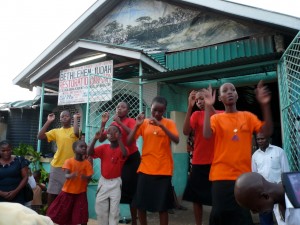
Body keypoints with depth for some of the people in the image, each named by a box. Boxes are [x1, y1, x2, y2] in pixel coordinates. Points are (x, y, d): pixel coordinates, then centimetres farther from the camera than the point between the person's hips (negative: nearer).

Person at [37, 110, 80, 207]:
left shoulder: (73, 129, 0)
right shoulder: (56, 131, 8)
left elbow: (76, 133, -25)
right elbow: (40, 136, -2)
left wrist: (75, 119, -14)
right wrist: (48, 121, -4)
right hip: (57, 165, 3)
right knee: (52, 192, 11)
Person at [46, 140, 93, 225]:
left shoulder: (87, 163, -6)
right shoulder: (69, 161, -9)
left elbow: (89, 178, -9)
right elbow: (66, 175, -18)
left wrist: (85, 177, -33)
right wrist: (71, 175, -41)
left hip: (81, 192, 1)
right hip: (68, 191, 0)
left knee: (82, 214, 0)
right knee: (62, 212, 11)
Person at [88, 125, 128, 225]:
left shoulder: (122, 148, -9)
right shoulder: (104, 147, -2)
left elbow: (125, 154, -34)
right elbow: (89, 152, -15)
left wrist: (119, 139, -42)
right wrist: (95, 139, -28)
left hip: (115, 182, -3)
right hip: (103, 181, 3)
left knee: (114, 210, 5)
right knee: (100, 209, 12)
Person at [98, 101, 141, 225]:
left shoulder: (131, 121, -8)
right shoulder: (113, 124, 7)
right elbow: (101, 139, 2)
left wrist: (120, 123, -26)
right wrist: (103, 123, -9)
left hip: (131, 158, -5)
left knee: (130, 189, -1)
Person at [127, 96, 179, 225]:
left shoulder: (169, 123, 0)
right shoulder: (144, 123, 5)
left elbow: (176, 140, -16)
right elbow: (129, 141, -1)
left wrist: (161, 125, -24)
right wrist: (137, 125, -14)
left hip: (163, 171, -2)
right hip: (145, 169, 2)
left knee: (162, 206, 6)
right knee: (140, 204, 10)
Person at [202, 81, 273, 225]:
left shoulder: (248, 116, 10)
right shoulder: (216, 118, 3)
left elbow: (267, 132, -3)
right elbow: (207, 135, -17)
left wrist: (265, 105, -13)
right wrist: (208, 107, -20)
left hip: (243, 174, 2)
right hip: (221, 175, -2)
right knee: (221, 213, -1)